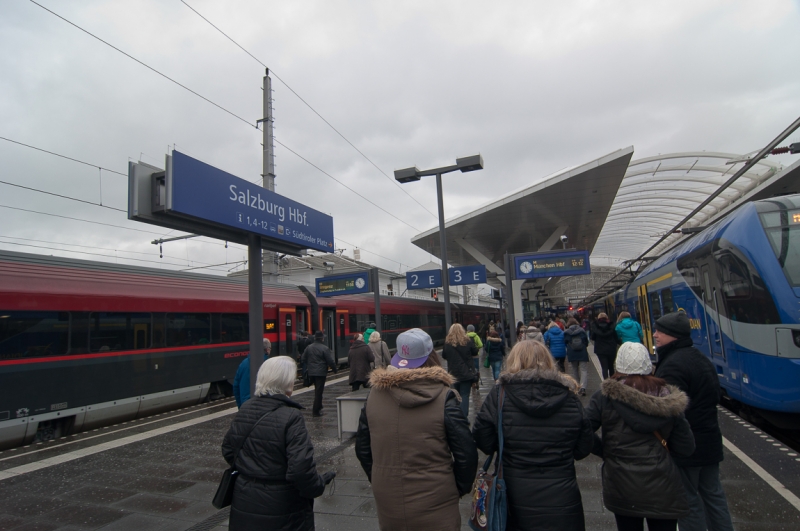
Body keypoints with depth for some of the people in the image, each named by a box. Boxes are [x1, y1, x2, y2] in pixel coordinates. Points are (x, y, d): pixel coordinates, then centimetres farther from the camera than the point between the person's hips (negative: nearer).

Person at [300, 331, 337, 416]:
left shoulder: (308, 347, 5)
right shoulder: (324, 348, -13)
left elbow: (304, 359, 12)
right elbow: (330, 361, -13)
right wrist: (335, 369, 1)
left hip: (311, 373, 6)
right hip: (321, 372, -6)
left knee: (317, 390, 23)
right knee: (319, 391, -1)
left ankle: (318, 407, 30)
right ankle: (316, 411, 1)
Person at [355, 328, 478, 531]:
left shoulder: (375, 394, -7)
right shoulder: (443, 397, -17)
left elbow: (362, 448, 3)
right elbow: (466, 454, -14)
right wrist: (459, 488, 2)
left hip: (388, 504, 3)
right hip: (435, 508, -3)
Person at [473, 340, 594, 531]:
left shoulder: (499, 395, -14)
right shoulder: (569, 396, -9)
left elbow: (484, 443, -10)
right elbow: (583, 449, -1)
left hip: (515, 498, -1)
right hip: (562, 500, 1)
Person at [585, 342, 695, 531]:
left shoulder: (606, 396, -13)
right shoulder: (668, 398, -4)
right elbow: (686, 447, 0)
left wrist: (605, 450, 0)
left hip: (622, 489, -1)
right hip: (663, 488, 2)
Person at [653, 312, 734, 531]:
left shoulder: (673, 364, -24)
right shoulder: (700, 358, 9)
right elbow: (716, 395, 18)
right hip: (709, 439, 10)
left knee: (688, 499, 3)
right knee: (712, 492, 20)